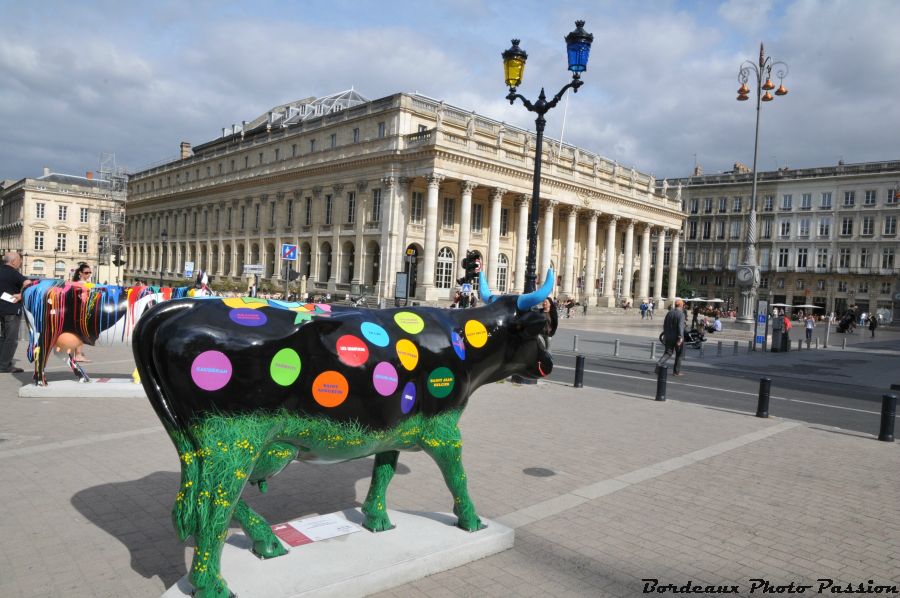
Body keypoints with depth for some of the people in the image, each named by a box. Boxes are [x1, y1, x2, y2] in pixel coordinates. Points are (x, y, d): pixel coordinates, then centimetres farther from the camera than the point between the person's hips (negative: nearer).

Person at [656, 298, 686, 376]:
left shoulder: (669, 312, 7)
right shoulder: (681, 314, -13)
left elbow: (665, 324, 13)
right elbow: (680, 327, -22)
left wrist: (665, 334, 23)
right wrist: (680, 338, -24)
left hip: (668, 337, 5)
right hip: (677, 338, -5)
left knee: (668, 352, 11)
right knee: (678, 354, 10)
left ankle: (659, 364, -14)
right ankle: (676, 371, 16)